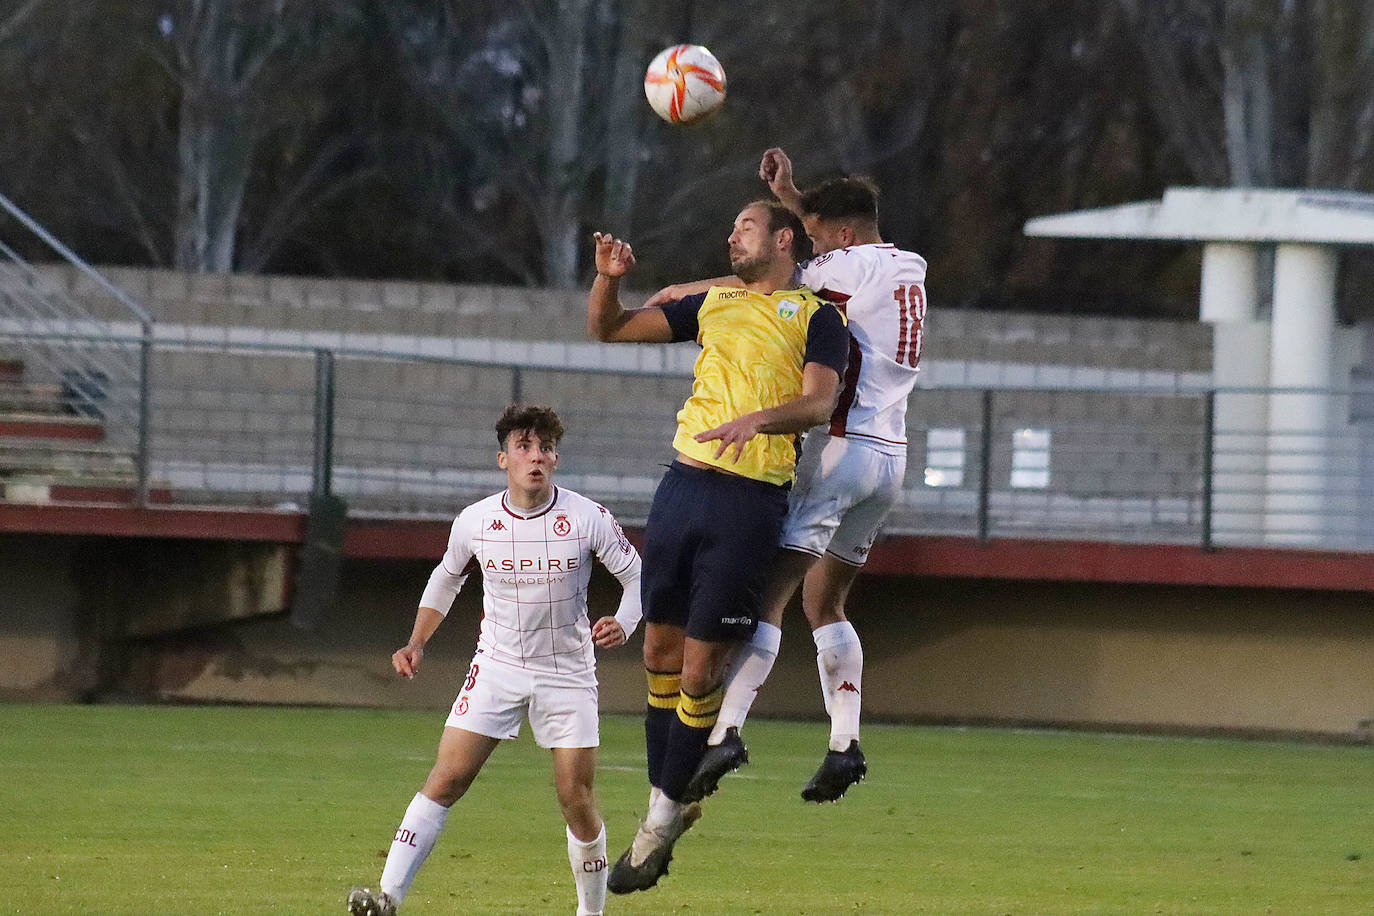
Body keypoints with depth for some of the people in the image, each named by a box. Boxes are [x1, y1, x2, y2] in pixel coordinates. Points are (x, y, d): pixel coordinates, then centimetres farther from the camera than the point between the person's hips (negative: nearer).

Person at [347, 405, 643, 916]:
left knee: (577, 802, -3)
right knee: (446, 780, -11)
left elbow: (636, 575, -1)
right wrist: (417, 644, 4)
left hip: (569, 675, -1)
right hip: (497, 667, 1)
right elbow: (446, 578, 14)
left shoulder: (586, 519, -12)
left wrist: (623, 625, -20)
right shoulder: (475, 522, -6)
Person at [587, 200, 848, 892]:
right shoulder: (712, 304, 20)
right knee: (660, 652, 6)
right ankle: (663, 802, 18)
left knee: (700, 667, -5)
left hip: (750, 498, -5)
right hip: (683, 484, 5)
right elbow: (608, 329, 20)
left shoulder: (817, 315, 5)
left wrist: (758, 418, -28)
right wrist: (609, 278, 1)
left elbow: (819, 402, -10)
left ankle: (664, 819, 4)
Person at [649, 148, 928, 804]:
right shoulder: (908, 270, 15)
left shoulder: (852, 266, -7)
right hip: (891, 458, 8)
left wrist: (684, 290, 16)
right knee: (824, 603, 16)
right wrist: (791, 197, 28)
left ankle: (726, 730, -22)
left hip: (841, 447, -8)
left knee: (769, 595, -11)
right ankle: (844, 742, 4)